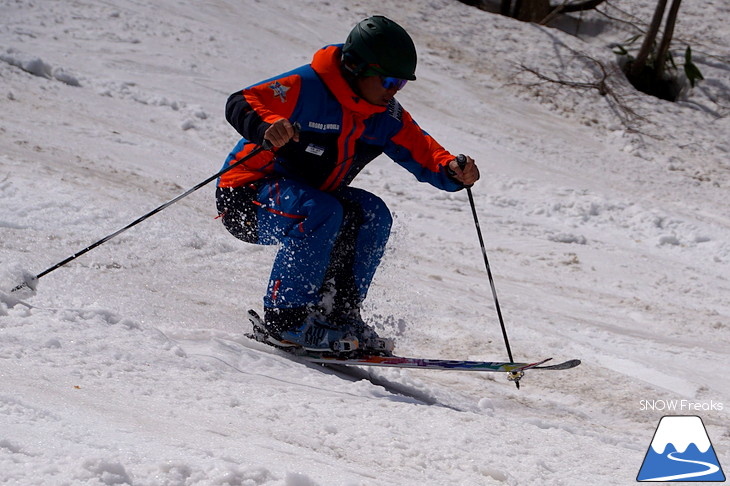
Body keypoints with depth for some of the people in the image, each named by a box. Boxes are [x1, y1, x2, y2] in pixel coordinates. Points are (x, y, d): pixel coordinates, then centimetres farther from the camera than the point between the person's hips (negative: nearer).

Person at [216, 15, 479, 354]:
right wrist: (268, 126, -52)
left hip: (308, 197, 8)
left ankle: (337, 314, -10)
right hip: (245, 198, -8)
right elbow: (240, 104, -30)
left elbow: (421, 152, 1)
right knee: (322, 213, -33)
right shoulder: (308, 88, -23)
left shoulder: (386, 116, -1)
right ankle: (285, 319, -26)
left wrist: (452, 170, -22)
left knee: (371, 214, -14)